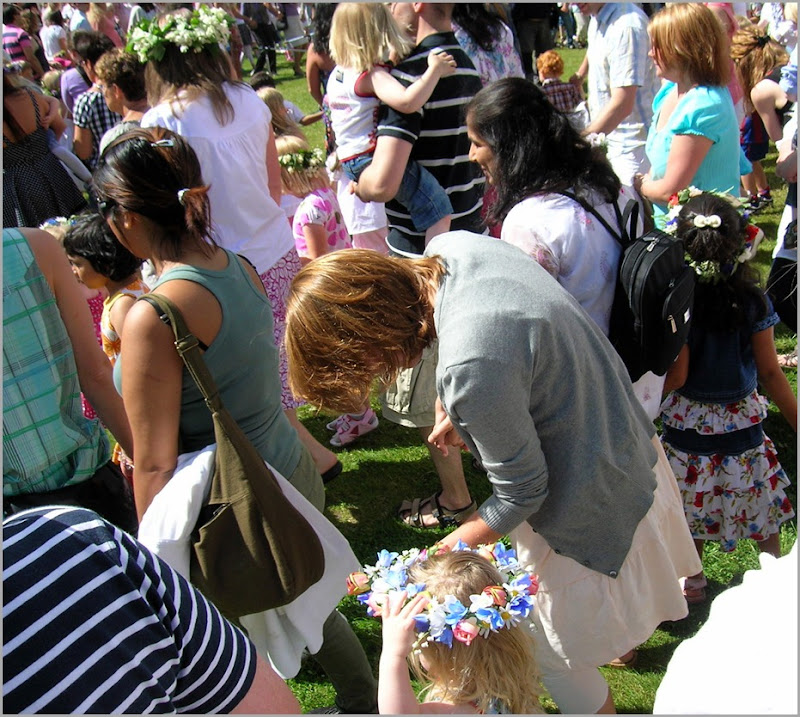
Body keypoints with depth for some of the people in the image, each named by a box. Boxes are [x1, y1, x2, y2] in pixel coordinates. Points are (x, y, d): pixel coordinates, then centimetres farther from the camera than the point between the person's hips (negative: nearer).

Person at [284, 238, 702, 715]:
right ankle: (626, 638, 69)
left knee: (552, 652, 18)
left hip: (592, 509, -9)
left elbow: (521, 492, -24)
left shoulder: (472, 368, -40)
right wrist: (455, 408, 11)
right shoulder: (452, 245, -13)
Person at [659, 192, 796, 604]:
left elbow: (676, 376, -18)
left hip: (687, 420, -1)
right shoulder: (752, 300, -12)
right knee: (758, 498, 20)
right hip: (742, 419, 2)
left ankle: (692, 581, 33)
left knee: (693, 506, 15)